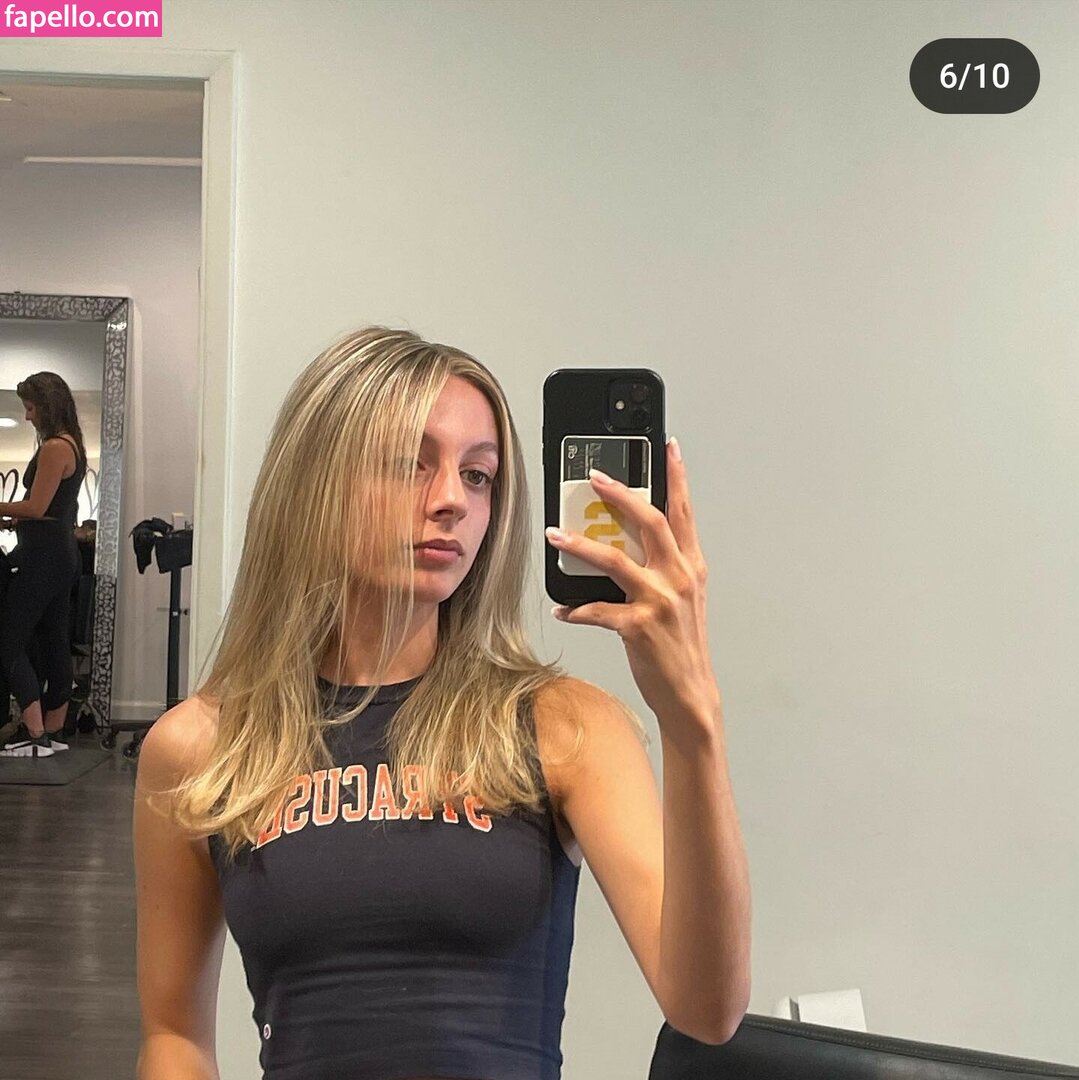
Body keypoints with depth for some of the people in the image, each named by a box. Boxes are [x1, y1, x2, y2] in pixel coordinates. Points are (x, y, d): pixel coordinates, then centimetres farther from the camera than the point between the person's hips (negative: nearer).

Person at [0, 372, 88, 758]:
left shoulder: (54, 448, -14)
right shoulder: (73, 445, 15)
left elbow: (37, 507, -17)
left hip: (42, 556, -10)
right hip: (63, 553, 10)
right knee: (55, 645, 11)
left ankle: (35, 737, -5)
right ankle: (53, 733, 17)